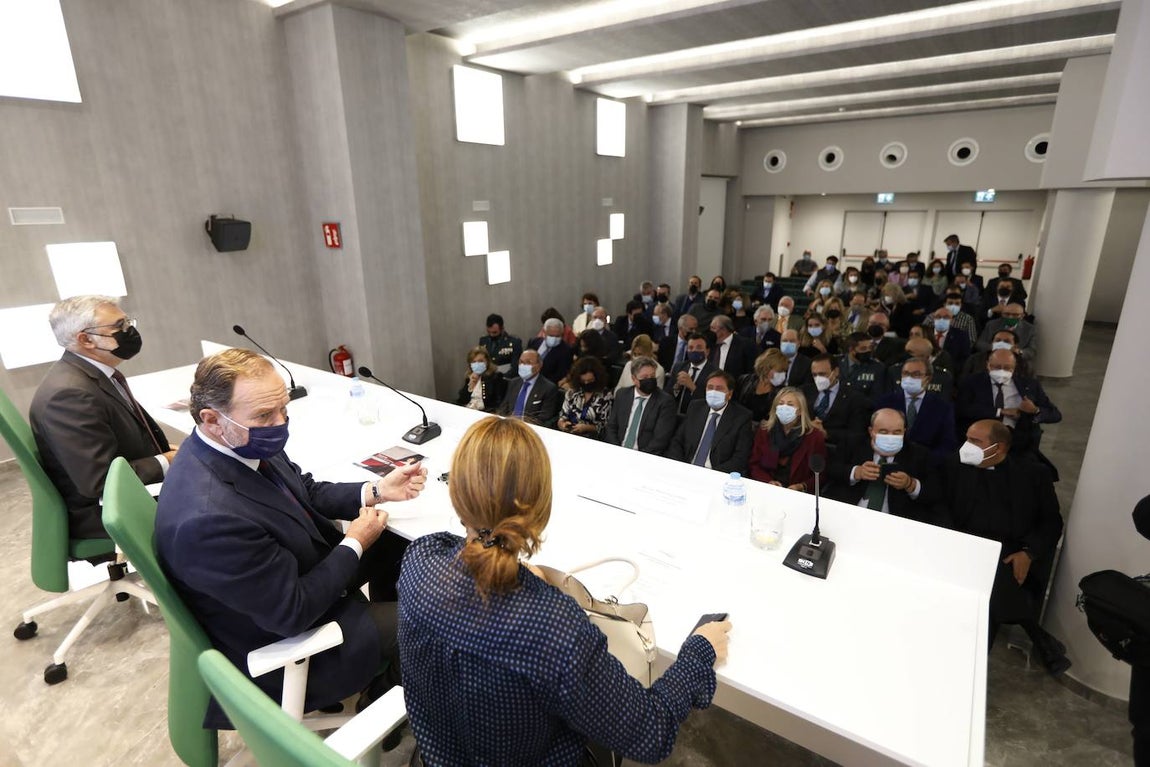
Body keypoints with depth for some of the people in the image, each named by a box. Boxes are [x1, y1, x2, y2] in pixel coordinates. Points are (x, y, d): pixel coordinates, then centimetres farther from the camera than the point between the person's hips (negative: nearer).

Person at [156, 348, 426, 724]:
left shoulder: (243, 445, -14)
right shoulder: (209, 517, -40)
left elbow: (304, 491, 4)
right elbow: (293, 611, -30)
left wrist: (375, 491, -11)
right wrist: (354, 544, -17)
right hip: (283, 639, -8)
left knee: (393, 542, 13)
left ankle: (385, 629, 38)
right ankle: (386, 691, 35)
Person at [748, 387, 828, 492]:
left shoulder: (815, 437, 3)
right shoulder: (764, 431, 9)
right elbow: (754, 464, 10)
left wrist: (801, 486, -12)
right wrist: (768, 482, -7)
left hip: (799, 495, -1)